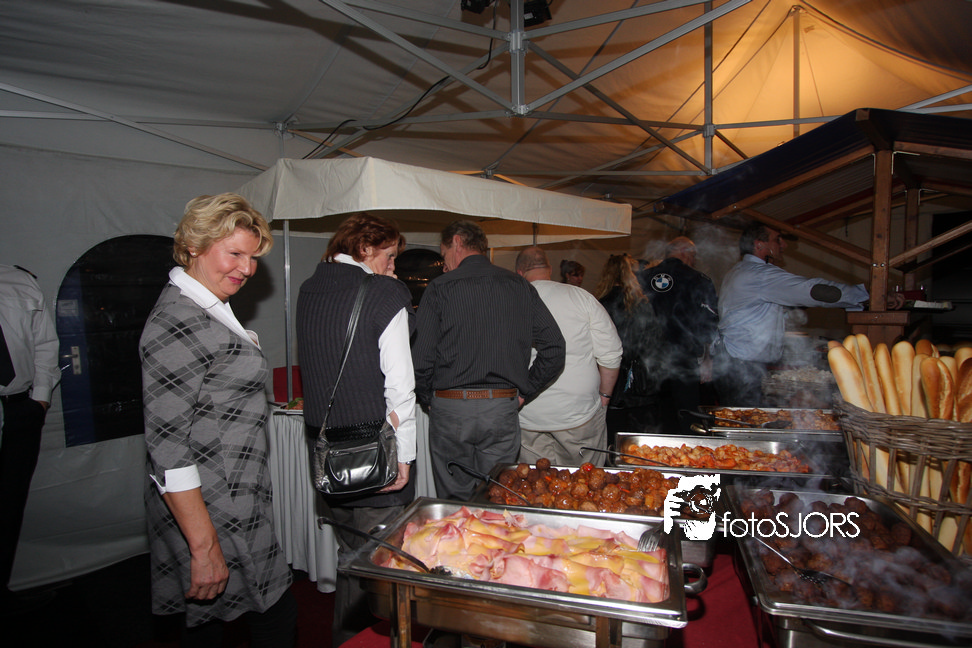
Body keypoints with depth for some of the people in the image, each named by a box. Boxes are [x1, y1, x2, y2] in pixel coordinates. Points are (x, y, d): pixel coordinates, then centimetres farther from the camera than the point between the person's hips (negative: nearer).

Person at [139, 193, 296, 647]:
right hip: (212, 510, -9)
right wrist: (204, 546, -22)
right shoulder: (177, 324, -20)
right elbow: (167, 445, -23)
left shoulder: (210, 311, 12)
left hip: (235, 499, 9)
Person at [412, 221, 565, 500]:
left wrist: (428, 400, 7)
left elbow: (420, 360, -10)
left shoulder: (439, 288, -6)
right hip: (503, 411, 3)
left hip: (450, 412, -2)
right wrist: (523, 392, 9)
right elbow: (554, 348, 1)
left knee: (454, 501, 11)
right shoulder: (521, 286, 4)